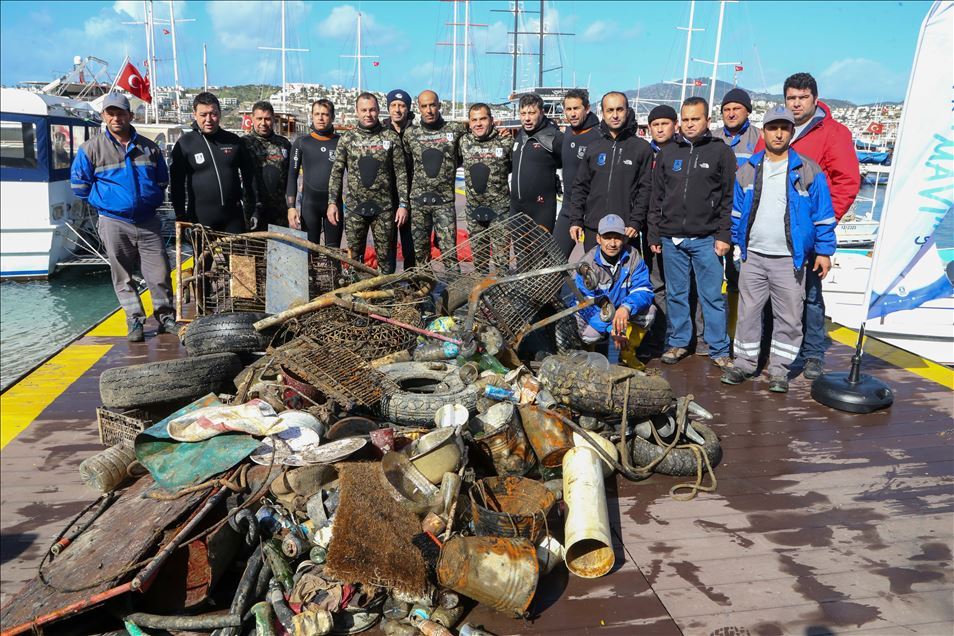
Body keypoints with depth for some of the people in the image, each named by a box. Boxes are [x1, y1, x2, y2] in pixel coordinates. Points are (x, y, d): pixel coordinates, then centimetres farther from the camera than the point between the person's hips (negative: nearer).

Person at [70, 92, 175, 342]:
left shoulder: (149, 147, 8)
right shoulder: (91, 148, 2)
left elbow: (163, 180, 19)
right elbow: (79, 184, 7)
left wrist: (152, 200, 10)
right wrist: (103, 200, 5)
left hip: (148, 221, 1)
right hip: (114, 223, -1)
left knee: (160, 274, -2)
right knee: (123, 277, 3)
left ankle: (166, 318, 11)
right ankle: (135, 322, 10)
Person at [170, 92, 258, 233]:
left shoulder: (234, 141, 7)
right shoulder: (185, 143, 0)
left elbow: (249, 176, 11)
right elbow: (177, 183, 0)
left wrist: (254, 210, 7)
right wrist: (181, 217, -5)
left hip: (233, 218, 2)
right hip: (200, 219, -2)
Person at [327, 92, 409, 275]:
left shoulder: (391, 137, 1)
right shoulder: (347, 138, 4)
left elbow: (401, 173, 0)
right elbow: (336, 172, 6)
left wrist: (403, 204, -5)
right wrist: (332, 202, -2)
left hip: (384, 209, -1)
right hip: (355, 208, 1)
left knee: (386, 256, 4)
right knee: (354, 257, 8)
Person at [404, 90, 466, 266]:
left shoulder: (456, 130, 1)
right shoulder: (410, 134, 6)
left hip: (444, 200, -2)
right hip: (418, 200, 2)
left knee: (449, 250, -7)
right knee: (419, 251, 8)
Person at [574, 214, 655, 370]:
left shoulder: (633, 257, -14)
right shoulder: (588, 263, -21)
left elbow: (643, 290, -22)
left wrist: (626, 308, -46)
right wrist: (610, 328, -39)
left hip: (623, 313, 3)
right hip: (594, 315, -3)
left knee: (649, 311, -24)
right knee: (589, 334, -34)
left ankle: (628, 353, -1)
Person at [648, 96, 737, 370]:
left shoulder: (721, 152, 2)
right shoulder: (667, 153, 11)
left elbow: (729, 197, 0)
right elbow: (656, 198, 12)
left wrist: (724, 235, -7)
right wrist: (654, 235, 8)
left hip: (706, 239, -3)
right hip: (671, 238, 3)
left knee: (712, 296, 1)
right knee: (676, 294, 11)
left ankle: (719, 349, 11)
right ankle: (678, 343, 23)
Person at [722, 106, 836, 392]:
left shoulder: (808, 171, 0)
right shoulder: (747, 170, 7)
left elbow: (823, 216, 1)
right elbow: (737, 211, 14)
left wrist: (824, 251, -2)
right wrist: (735, 241, 10)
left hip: (790, 259, -2)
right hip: (753, 256, 2)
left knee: (789, 317, 3)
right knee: (748, 312, 8)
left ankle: (779, 369, 14)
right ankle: (745, 363, 20)